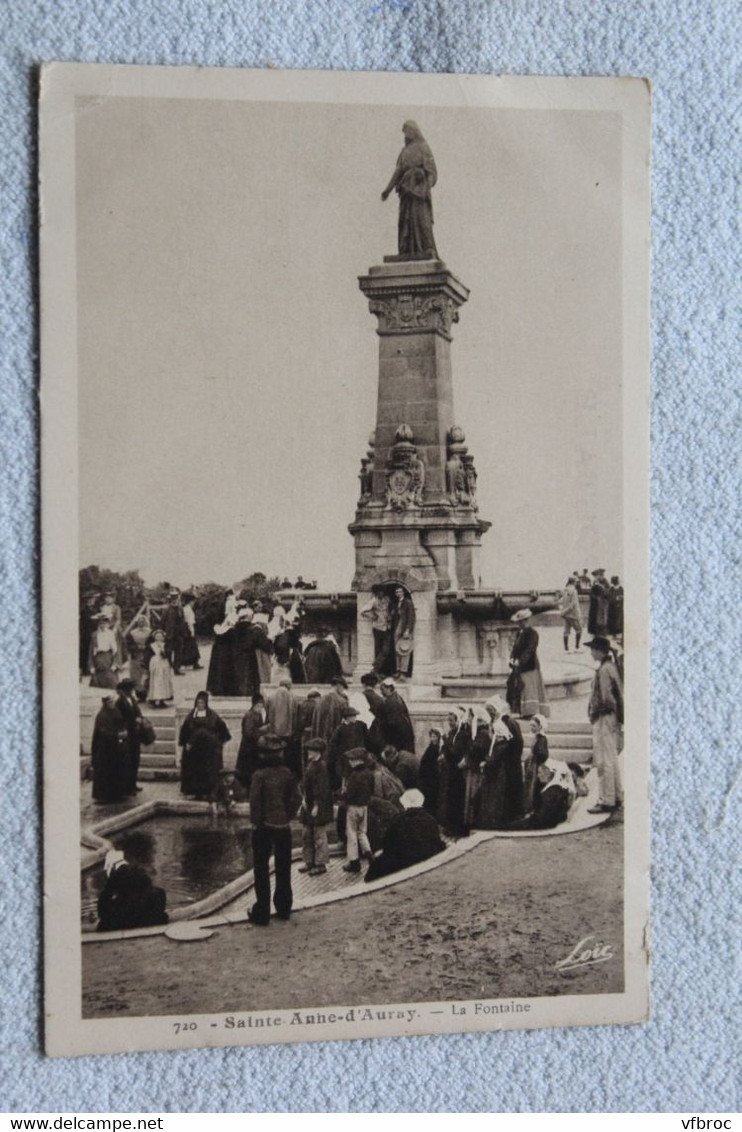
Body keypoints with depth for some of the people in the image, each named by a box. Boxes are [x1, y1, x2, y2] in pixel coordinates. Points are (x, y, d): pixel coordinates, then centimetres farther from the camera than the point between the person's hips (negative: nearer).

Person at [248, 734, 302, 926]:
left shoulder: (260, 775, -14)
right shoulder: (287, 773, -2)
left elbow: (255, 801, -16)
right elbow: (296, 799, -1)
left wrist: (255, 822, -4)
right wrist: (289, 817, 9)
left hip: (264, 827, -4)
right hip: (283, 827, 4)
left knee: (261, 870, 5)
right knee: (283, 869, 16)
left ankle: (261, 914, 6)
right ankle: (284, 908, 25)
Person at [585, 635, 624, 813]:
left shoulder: (604, 670, -18)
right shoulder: (611, 667, 13)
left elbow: (604, 698, -21)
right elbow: (618, 694, 18)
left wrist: (594, 712, -9)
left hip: (604, 718, -10)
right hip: (613, 718, 10)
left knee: (604, 761, -6)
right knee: (612, 760, 17)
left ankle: (606, 801, -3)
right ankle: (616, 797, 25)